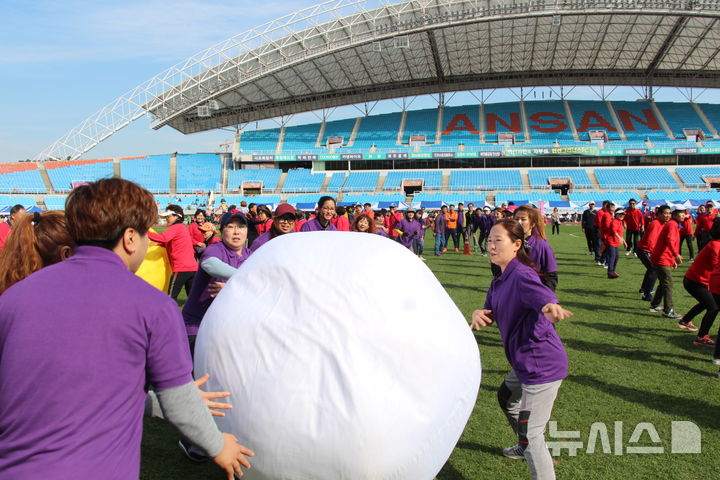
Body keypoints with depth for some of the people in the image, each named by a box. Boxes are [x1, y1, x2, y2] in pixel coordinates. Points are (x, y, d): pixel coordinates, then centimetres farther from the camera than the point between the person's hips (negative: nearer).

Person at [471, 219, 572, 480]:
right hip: (526, 362, 11)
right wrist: (479, 314, -17)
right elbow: (490, 315, 7)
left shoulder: (522, 275, -22)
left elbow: (542, 294, -44)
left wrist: (551, 307, -67)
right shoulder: (500, 280, 9)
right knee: (506, 398, 34)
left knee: (531, 434, -8)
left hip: (542, 364, -11)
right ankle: (526, 448, 58)